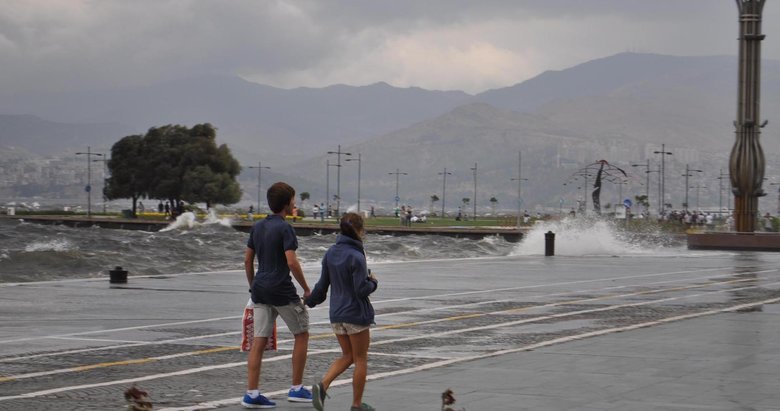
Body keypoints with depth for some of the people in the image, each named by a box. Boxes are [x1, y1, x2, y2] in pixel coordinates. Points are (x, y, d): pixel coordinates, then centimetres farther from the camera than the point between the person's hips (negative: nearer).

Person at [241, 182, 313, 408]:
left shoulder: (257, 227, 10)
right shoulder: (284, 228, -12)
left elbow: (247, 260, 13)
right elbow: (292, 262, -18)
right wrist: (307, 289, -8)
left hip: (261, 290, 7)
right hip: (282, 292, -6)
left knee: (259, 341, 3)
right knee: (301, 334, 10)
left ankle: (252, 394, -2)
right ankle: (296, 389, 12)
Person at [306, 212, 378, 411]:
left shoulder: (331, 253, 3)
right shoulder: (356, 257, -18)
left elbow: (322, 285, 9)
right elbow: (361, 290, -20)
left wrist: (310, 301, 24)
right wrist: (373, 282, 0)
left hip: (336, 314, 7)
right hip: (356, 314, -7)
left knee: (347, 356, 18)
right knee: (360, 359, 8)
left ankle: (322, 386, -4)